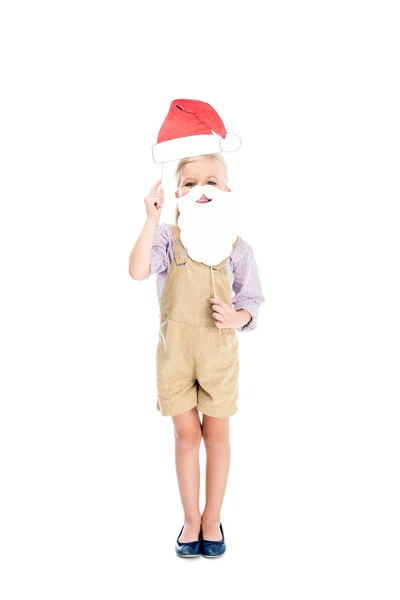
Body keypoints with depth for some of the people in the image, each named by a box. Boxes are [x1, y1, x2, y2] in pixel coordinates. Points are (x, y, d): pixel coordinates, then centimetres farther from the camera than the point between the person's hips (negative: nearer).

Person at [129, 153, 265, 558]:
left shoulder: (235, 246, -3)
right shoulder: (168, 237, -5)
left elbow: (250, 305, 3)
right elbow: (137, 271, -23)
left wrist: (235, 318, -19)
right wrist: (152, 219, -27)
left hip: (218, 351, 0)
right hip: (175, 352, 0)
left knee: (216, 434, 11)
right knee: (186, 435, 11)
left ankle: (212, 520, 29)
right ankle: (191, 521, 27)